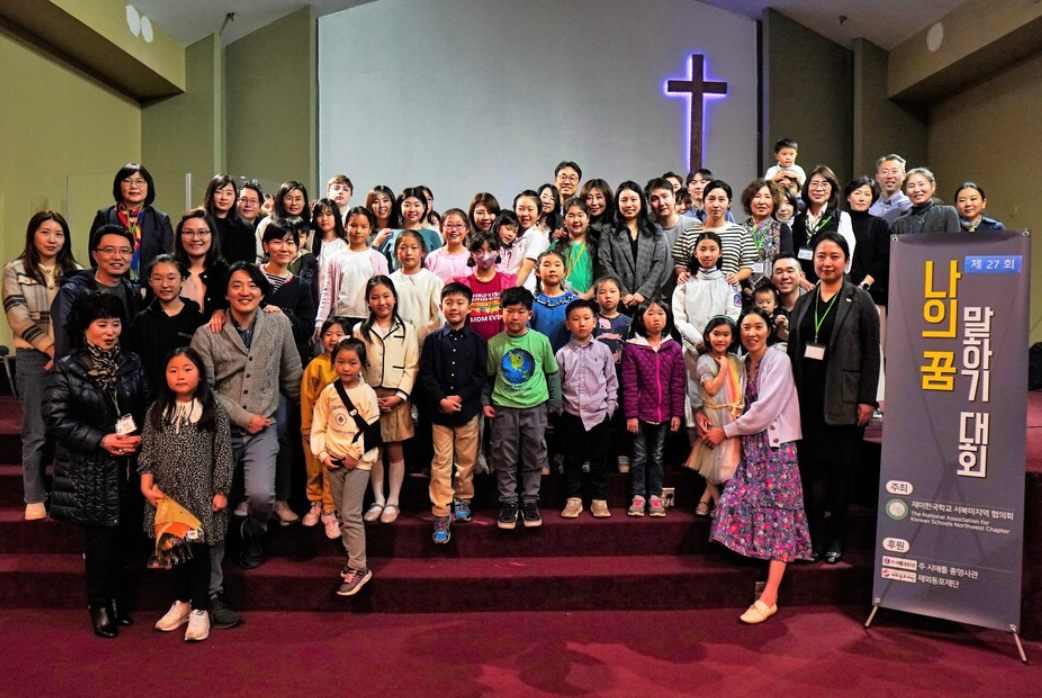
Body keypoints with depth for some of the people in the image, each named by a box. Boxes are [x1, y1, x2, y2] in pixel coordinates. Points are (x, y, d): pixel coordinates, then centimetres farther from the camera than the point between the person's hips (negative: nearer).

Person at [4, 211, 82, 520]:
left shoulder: (76, 272, 12)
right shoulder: (15, 270, 6)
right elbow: (18, 316, -4)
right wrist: (49, 347, -13)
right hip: (32, 357, -2)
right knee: (36, 432, 0)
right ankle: (35, 499, 7)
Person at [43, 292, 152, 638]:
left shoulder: (131, 362, 6)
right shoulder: (66, 369, -5)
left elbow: (148, 406, 10)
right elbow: (55, 418, -9)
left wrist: (140, 437, -8)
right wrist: (101, 440, -17)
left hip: (128, 465, 3)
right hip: (89, 470, -3)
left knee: (122, 535, 9)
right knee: (100, 537, 1)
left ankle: (118, 598, 27)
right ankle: (99, 604, 19)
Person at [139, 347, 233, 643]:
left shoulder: (213, 411, -7)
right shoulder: (157, 411, 2)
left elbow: (223, 455, -6)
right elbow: (147, 452, 5)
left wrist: (220, 492, -8)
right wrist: (147, 485, -5)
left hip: (200, 495, -3)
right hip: (167, 495, 3)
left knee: (199, 550, 6)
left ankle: (200, 609, 20)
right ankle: (181, 602, 33)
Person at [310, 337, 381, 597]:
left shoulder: (366, 393, -9)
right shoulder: (328, 392, 3)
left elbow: (371, 430, -10)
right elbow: (318, 426, 6)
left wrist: (355, 454, -13)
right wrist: (322, 454, -4)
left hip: (358, 461, -5)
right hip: (333, 460, 5)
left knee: (351, 515, -7)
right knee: (342, 514, 13)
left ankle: (358, 568, 3)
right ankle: (353, 557, 27)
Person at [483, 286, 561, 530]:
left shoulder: (541, 340, -2)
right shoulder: (494, 343, -1)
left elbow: (552, 374, 7)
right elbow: (488, 376, 9)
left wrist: (554, 403, 6)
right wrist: (485, 402, 1)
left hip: (534, 407, 0)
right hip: (504, 408, 0)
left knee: (534, 458, 8)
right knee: (505, 459, 7)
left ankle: (530, 502, 22)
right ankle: (508, 503, 19)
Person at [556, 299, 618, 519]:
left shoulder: (603, 350, 1)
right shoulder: (562, 354, -1)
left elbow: (612, 383, 5)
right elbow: (557, 385, 4)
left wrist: (610, 408, 0)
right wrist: (559, 410, -1)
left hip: (599, 415, 0)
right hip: (571, 416, 0)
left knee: (598, 460, 9)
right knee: (572, 460, 9)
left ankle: (599, 499, 21)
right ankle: (573, 499, 21)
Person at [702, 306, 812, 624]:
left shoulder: (778, 362, -8)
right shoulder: (742, 364, 12)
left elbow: (764, 411, -15)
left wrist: (725, 431, -8)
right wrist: (703, 415, -2)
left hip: (776, 446, -6)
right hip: (750, 446, 6)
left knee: (777, 515, -5)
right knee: (737, 503, -5)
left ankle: (769, 597, -7)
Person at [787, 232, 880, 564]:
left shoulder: (860, 301, 0)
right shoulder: (803, 302, 12)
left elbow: (872, 354, -4)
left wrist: (867, 399, -10)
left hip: (842, 400, -4)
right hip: (808, 398, 4)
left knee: (839, 470, 4)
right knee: (812, 469, 5)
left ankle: (835, 540, 17)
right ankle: (815, 538, 14)